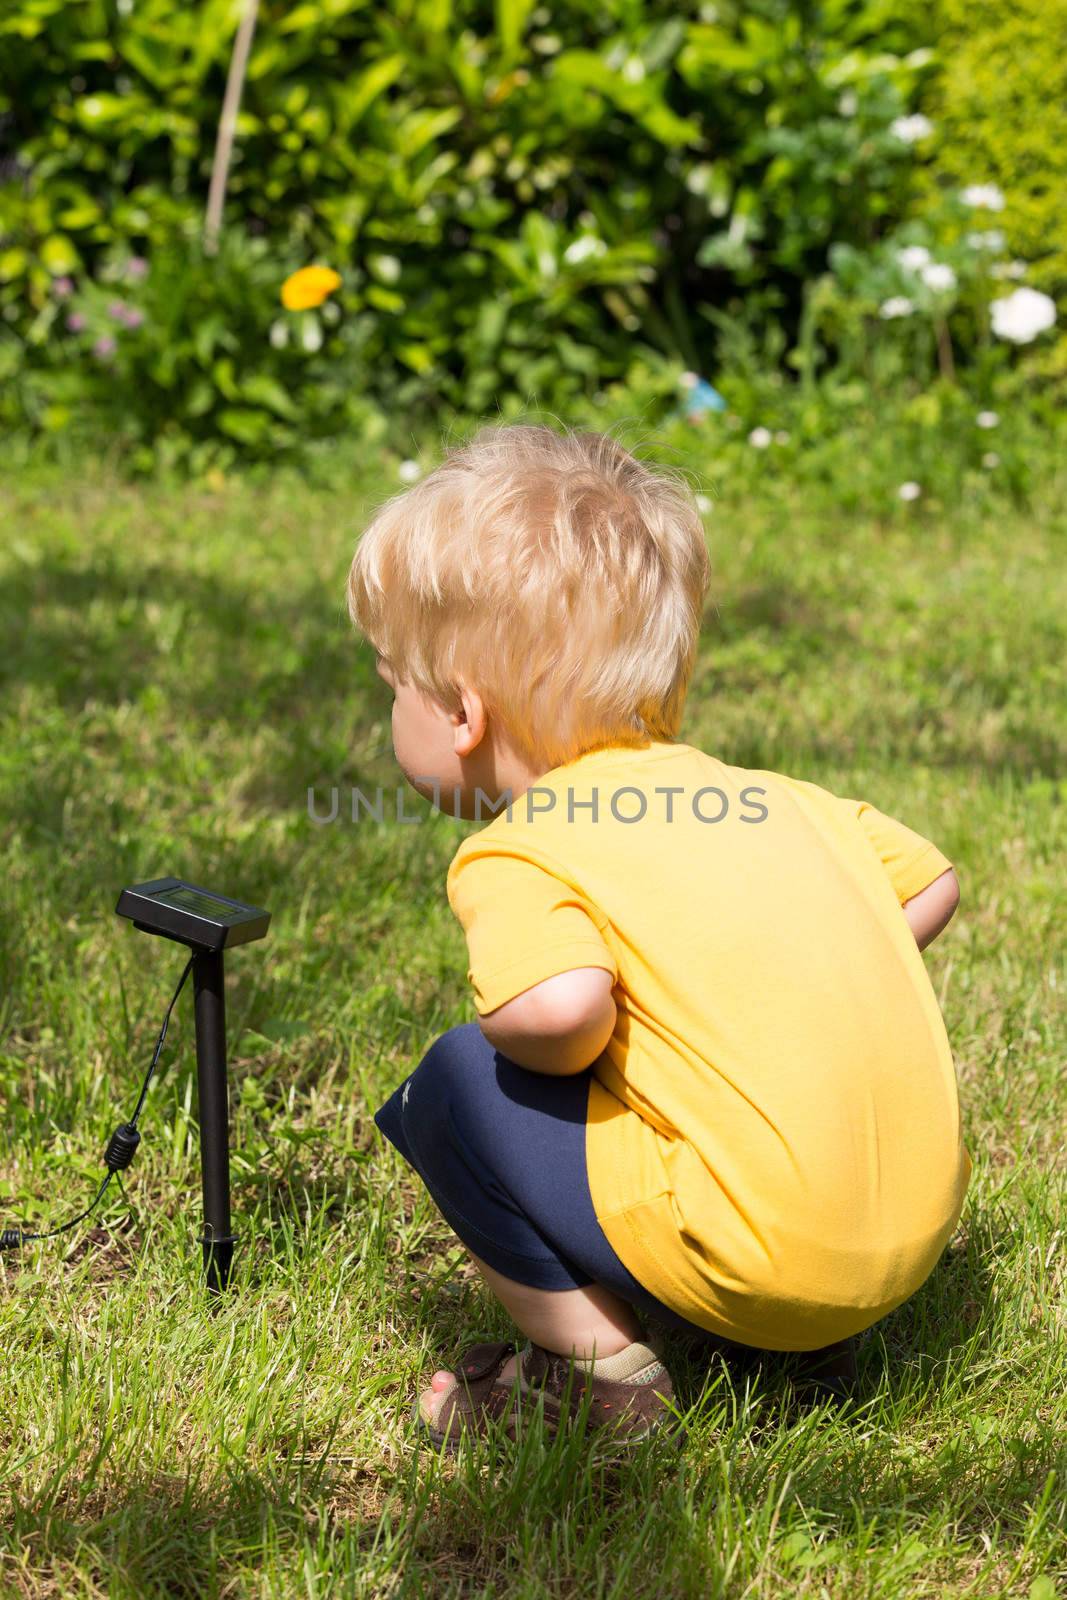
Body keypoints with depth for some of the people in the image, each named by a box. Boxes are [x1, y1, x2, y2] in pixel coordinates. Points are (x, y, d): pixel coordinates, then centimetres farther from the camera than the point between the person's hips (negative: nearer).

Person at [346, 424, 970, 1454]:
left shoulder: (519, 854, -8)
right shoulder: (765, 794, 14)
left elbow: (563, 1004, -28)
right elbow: (934, 884, 18)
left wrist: (542, 1055, -3)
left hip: (750, 1259, -8)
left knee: (458, 1084, 1)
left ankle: (596, 1366, 4)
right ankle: (816, 1328, 24)